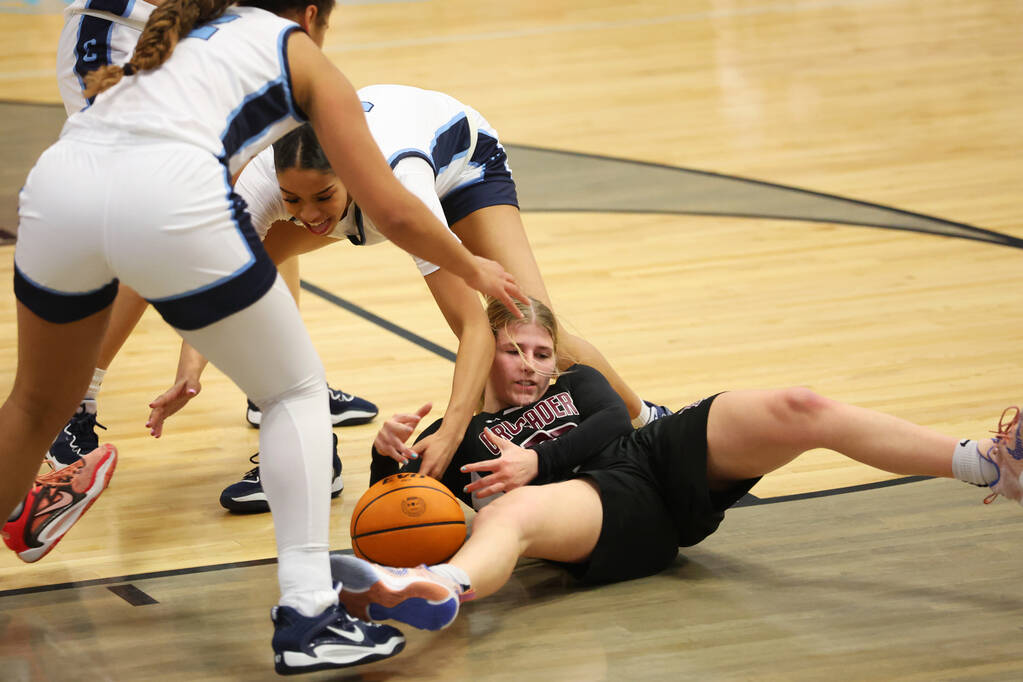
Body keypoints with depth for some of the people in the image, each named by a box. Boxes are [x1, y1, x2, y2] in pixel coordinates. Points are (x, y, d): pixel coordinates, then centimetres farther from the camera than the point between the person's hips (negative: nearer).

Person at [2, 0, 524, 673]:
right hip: (170, 200, -5)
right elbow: (393, 212, 17)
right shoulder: (305, 56, 22)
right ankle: (306, 616, 3)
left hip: (57, 184, 5)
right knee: (296, 391, 14)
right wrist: (473, 269, 34)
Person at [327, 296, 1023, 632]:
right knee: (509, 511, -41)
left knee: (798, 410, -18)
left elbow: (614, 422, 10)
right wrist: (390, 450, -13)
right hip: (608, 507, -4)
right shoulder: (462, 436, 25)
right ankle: (433, 593, -80)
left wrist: (537, 459, -7)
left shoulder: (576, 384, 33)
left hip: (659, 457, 4)